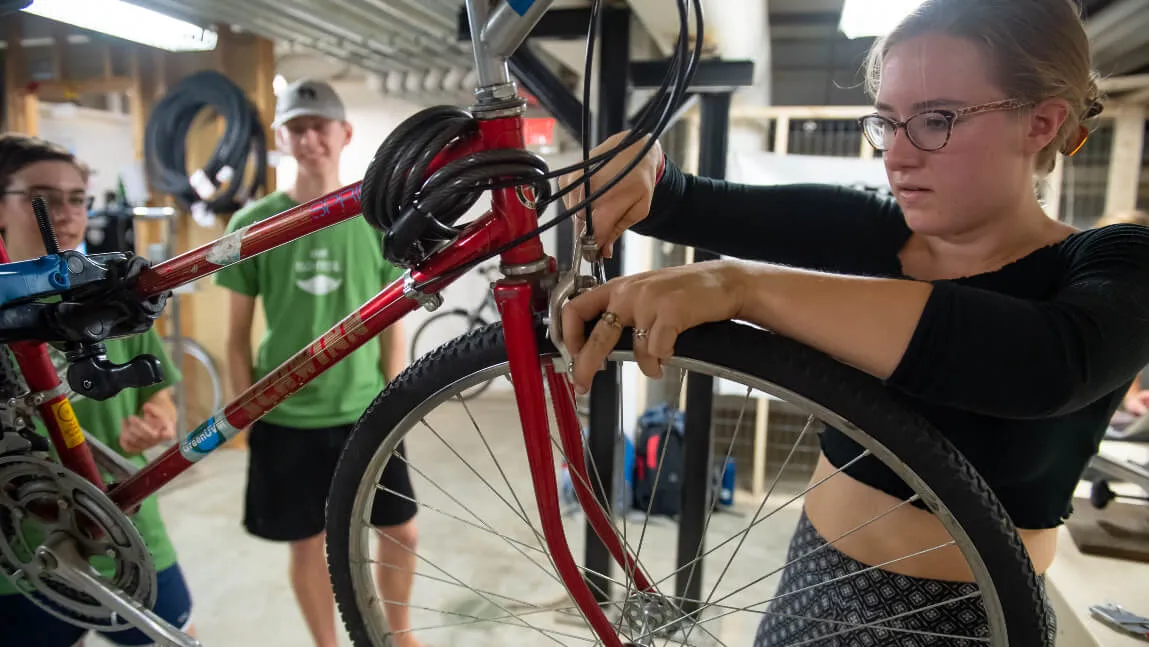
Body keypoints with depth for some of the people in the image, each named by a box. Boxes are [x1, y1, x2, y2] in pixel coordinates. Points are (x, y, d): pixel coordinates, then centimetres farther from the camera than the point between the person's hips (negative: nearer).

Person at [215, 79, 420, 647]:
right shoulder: (253, 224, -6)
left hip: (366, 413, 1)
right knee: (308, 544, 13)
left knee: (401, 533, 11)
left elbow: (391, 325, 2)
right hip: (286, 418, -1)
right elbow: (238, 333, 0)